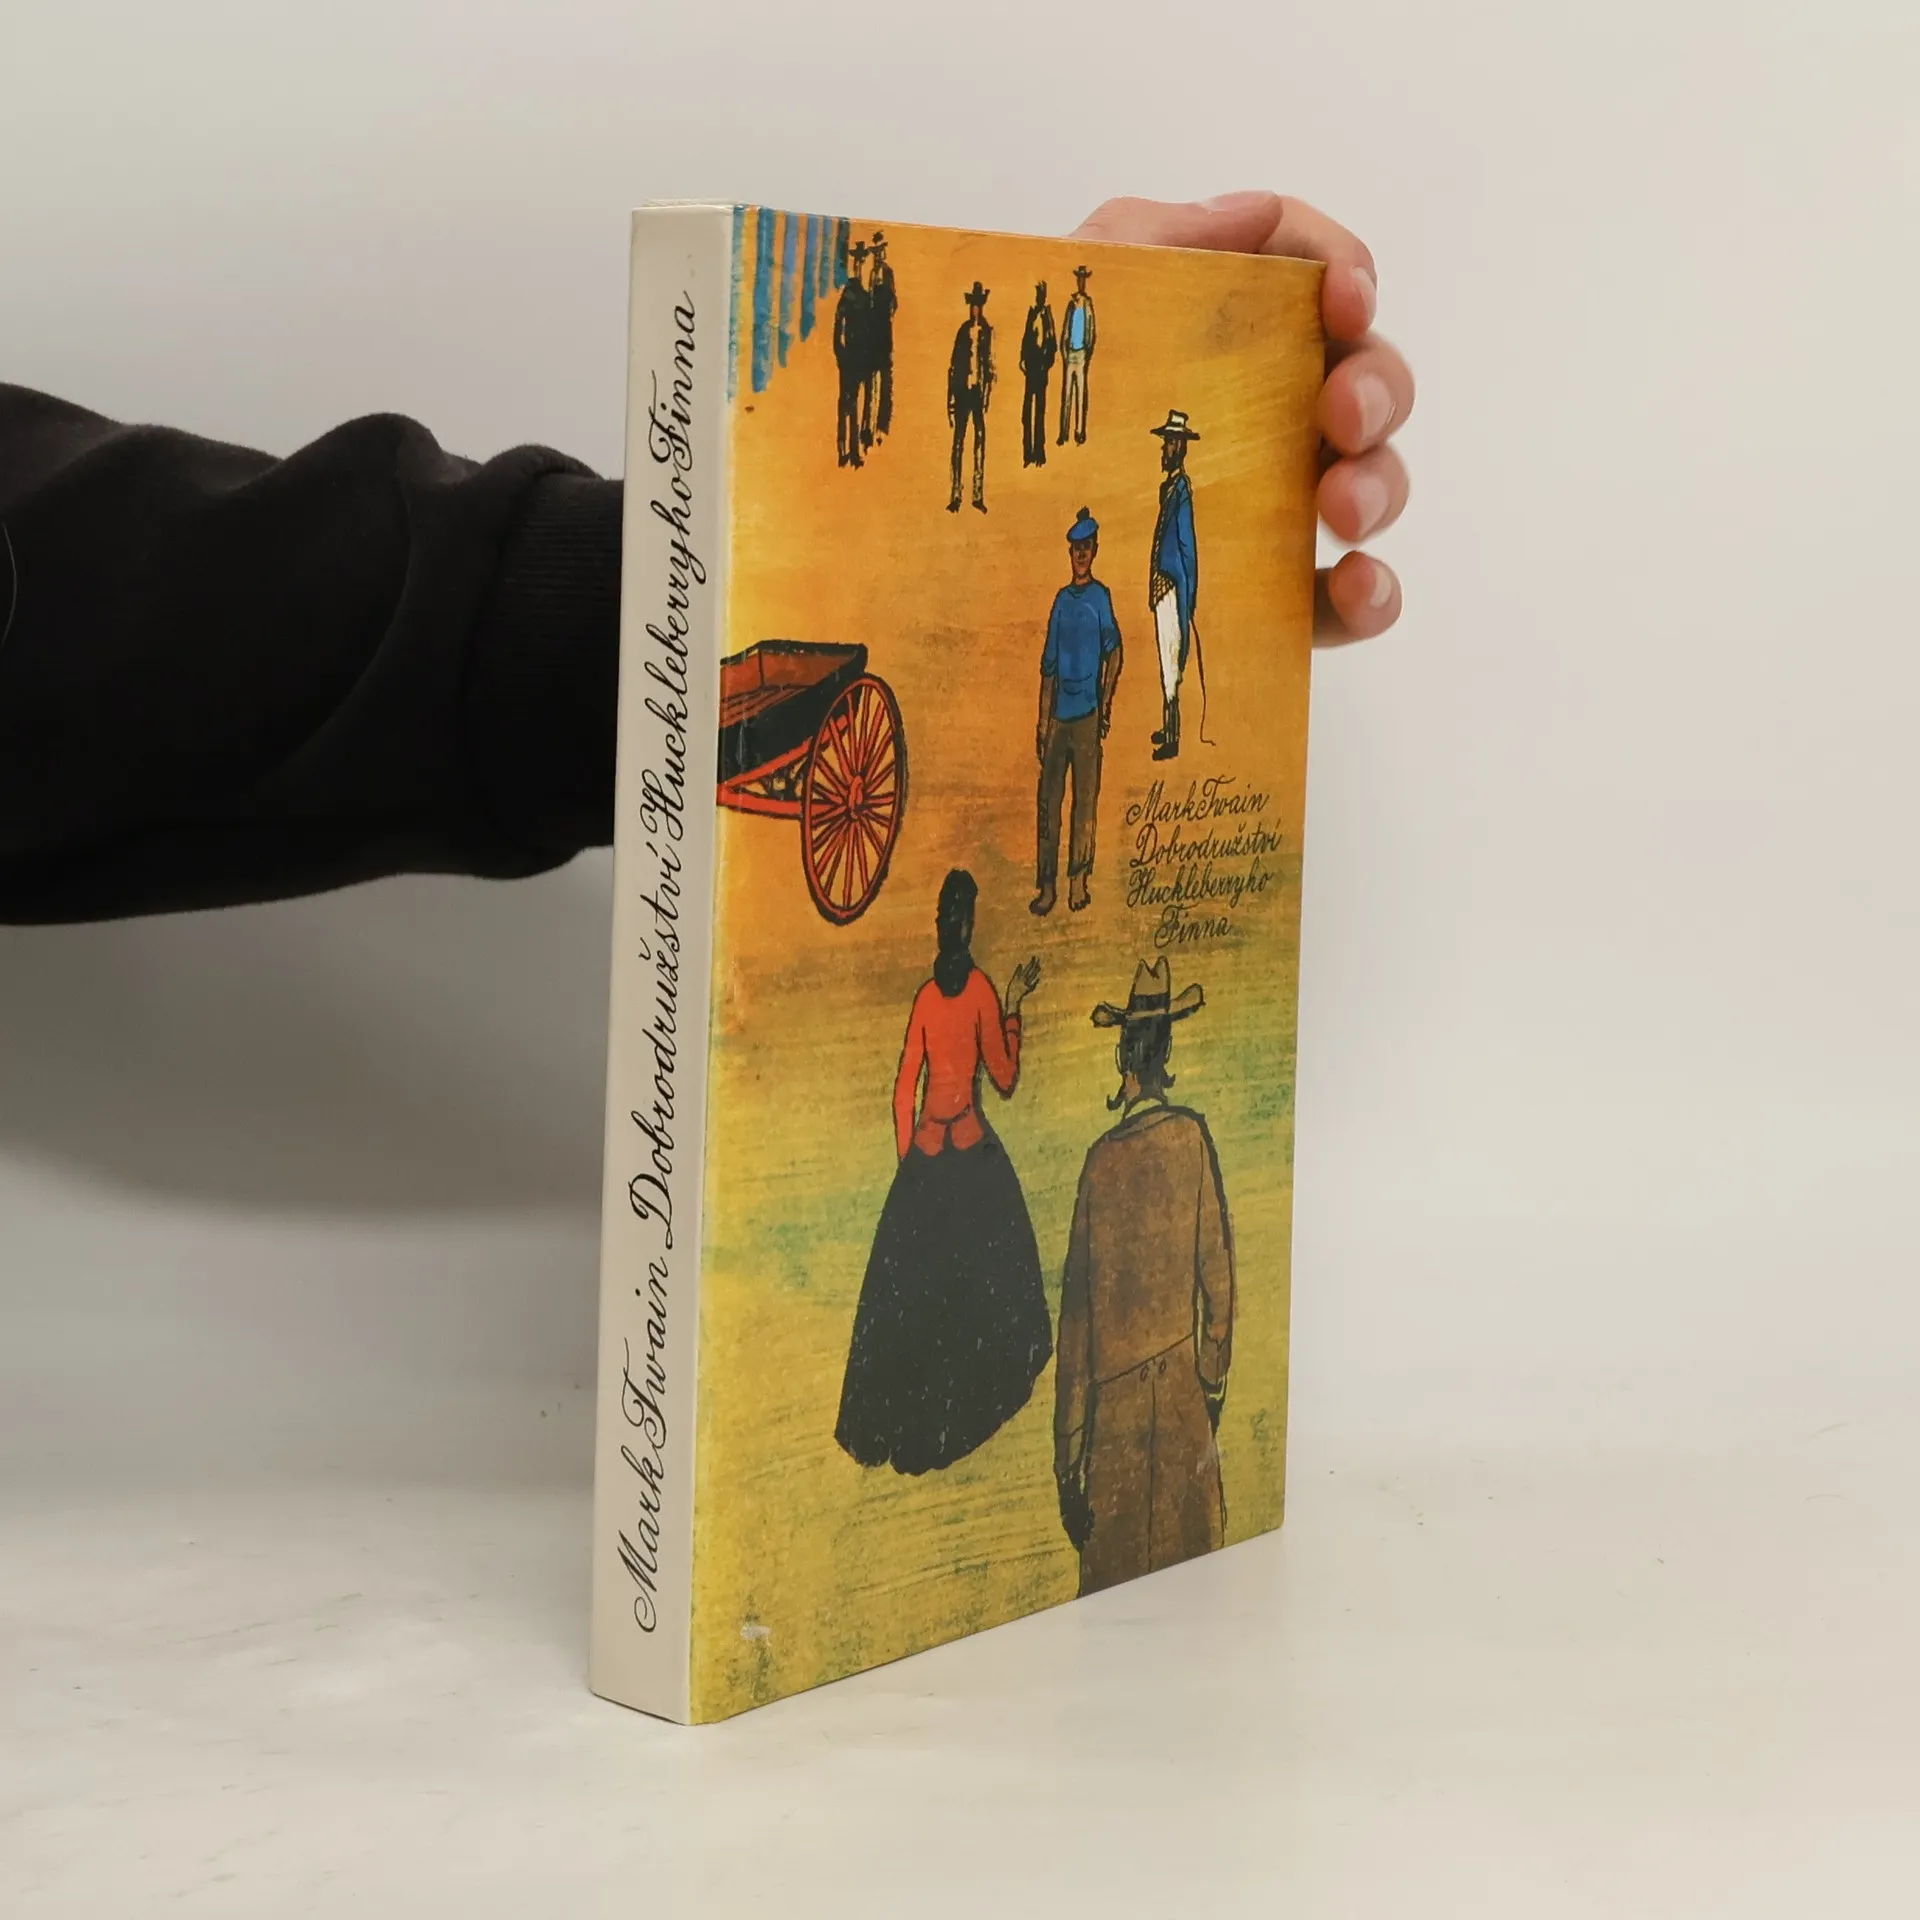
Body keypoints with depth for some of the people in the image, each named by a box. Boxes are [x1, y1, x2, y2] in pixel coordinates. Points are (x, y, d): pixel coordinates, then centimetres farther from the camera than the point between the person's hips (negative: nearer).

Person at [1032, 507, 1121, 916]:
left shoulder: (1101, 597, 1)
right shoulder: (1062, 600, 14)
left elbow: (1114, 651, -5)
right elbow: (1049, 667, 16)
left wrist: (1107, 701, -18)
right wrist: (1043, 722, 12)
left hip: (1087, 713, -5)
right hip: (1059, 714, 5)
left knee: (1085, 798, -2)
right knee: (1048, 799, 2)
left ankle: (1079, 880, 4)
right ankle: (1047, 886, 6)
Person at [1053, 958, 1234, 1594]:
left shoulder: (1103, 1157, -12)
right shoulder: (1193, 1136, -6)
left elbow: (1078, 1308, -8)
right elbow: (1218, 1268, 0)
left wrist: (1068, 1452, -2)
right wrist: (1214, 1375, 14)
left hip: (1115, 1399, -2)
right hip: (1183, 1388, 2)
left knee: (1111, 1575, 5)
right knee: (1185, 1571, 11)